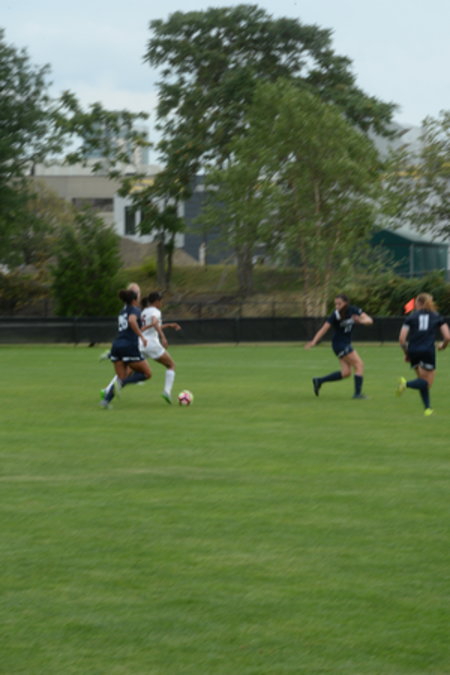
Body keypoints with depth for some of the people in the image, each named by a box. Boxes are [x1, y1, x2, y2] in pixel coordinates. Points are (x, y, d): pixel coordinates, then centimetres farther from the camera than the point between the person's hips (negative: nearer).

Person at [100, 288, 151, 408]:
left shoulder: (122, 311, 20)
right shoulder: (135, 310, -2)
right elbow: (132, 320, -24)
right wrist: (142, 336, -22)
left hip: (117, 345, 7)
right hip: (130, 346, -7)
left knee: (121, 377, 11)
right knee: (147, 373, 5)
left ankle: (106, 399, -10)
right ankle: (122, 382, -16)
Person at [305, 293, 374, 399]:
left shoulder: (354, 310, -3)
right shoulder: (335, 315, -16)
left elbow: (369, 320, -8)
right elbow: (324, 329, -20)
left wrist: (361, 320, -30)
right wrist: (314, 342, -32)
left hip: (346, 344, 6)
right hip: (339, 344, -6)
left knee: (346, 372, 4)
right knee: (359, 364, -9)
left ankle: (319, 381, 12)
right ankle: (358, 393, -6)